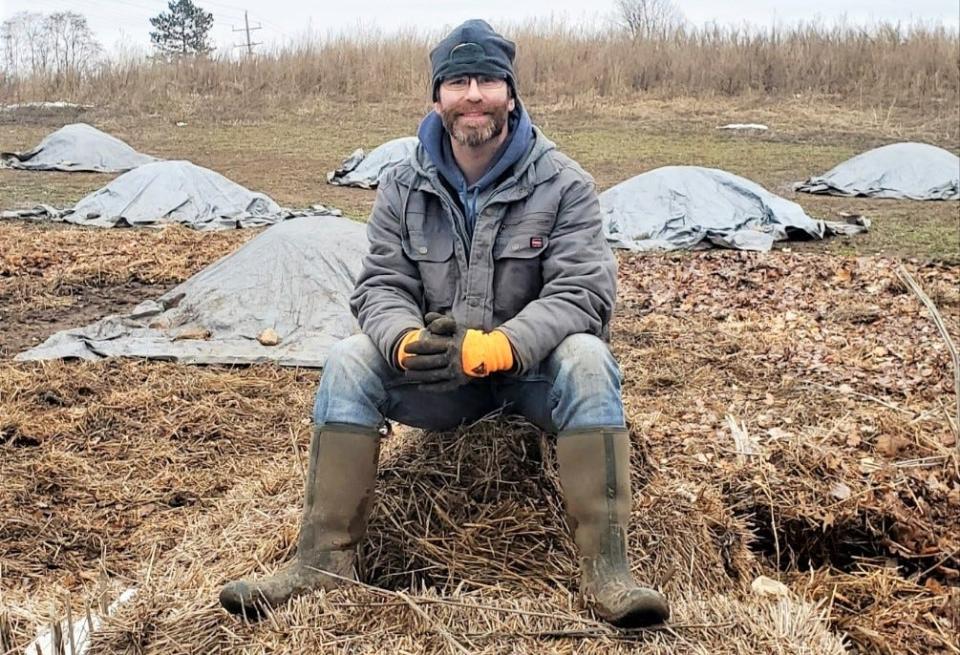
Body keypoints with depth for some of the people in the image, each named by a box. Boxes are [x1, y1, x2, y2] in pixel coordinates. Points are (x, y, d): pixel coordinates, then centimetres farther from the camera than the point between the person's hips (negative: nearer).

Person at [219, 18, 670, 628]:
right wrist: (406, 340, -30)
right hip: (437, 373, 3)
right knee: (349, 362, -22)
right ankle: (325, 558, -18)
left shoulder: (563, 183, -10)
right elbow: (381, 286, -4)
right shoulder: (404, 187, -1)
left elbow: (580, 291, -19)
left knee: (586, 362, -34)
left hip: (533, 366, -2)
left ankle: (607, 570, -32)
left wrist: (497, 346, -36)